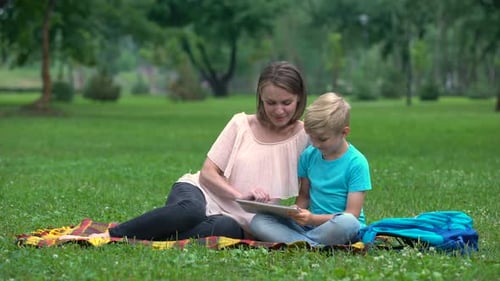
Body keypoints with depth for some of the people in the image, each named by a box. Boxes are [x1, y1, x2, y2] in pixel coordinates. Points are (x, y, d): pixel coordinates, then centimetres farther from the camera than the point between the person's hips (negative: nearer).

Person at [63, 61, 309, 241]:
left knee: (228, 229, -40)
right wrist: (240, 194, -16)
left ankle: (142, 238, -35)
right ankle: (108, 235, -32)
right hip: (200, 192, 0)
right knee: (190, 210, -39)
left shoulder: (304, 138, 3)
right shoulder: (241, 124, 5)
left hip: (235, 219, 0)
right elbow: (208, 173, 1)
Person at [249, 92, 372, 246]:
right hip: (311, 224, 5)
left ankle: (293, 241, -25)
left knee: (347, 223, -41)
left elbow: (352, 214, -13)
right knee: (258, 221, -15)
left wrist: (313, 219, -25)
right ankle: (315, 245, -32)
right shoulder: (309, 155, 7)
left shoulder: (357, 163, -9)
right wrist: (295, 211, -8)